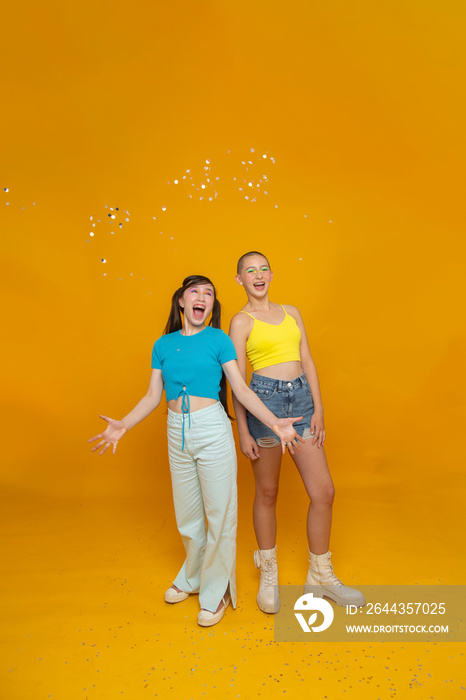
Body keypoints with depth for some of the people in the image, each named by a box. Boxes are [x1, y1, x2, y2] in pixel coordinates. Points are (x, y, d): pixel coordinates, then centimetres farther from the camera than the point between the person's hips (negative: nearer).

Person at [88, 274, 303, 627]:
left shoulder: (219, 340, -3)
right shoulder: (163, 344, 7)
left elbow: (242, 390, -5)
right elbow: (153, 395, 7)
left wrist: (274, 423, -15)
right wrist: (123, 425, -4)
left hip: (212, 431, -3)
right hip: (177, 433, 4)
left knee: (219, 512, 6)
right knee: (187, 515, 17)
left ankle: (216, 591, 28)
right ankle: (192, 578, 42)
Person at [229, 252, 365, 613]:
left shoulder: (291, 312, 14)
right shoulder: (241, 321, 1)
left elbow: (308, 362, 11)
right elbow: (237, 379, -2)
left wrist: (318, 409, 2)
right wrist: (243, 431, -6)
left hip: (302, 398, 5)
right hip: (264, 400, -4)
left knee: (324, 491, 4)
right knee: (267, 493, 8)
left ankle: (320, 576, 25)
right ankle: (268, 575, 29)